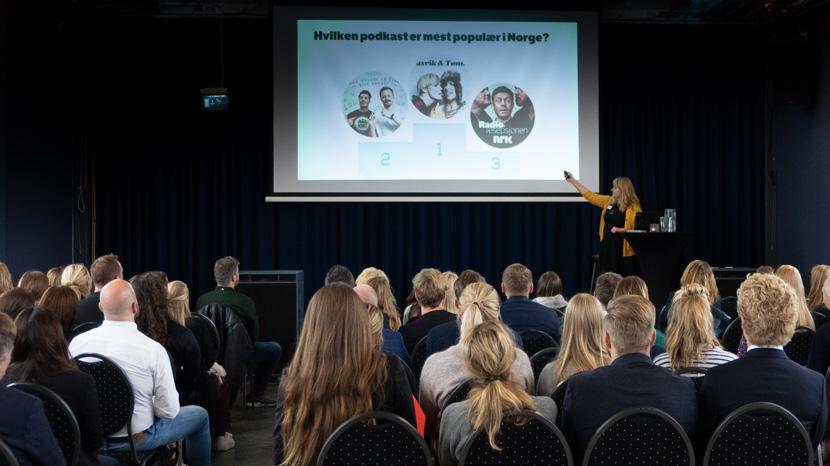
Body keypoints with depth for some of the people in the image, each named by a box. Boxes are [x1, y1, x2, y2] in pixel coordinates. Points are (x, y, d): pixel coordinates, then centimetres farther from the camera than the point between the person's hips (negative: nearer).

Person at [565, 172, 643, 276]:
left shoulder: (633, 208, -10)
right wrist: (573, 181, 16)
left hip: (622, 250, -6)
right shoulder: (609, 201, 9)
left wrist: (620, 229, -21)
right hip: (607, 247, 6)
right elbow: (590, 196, 15)